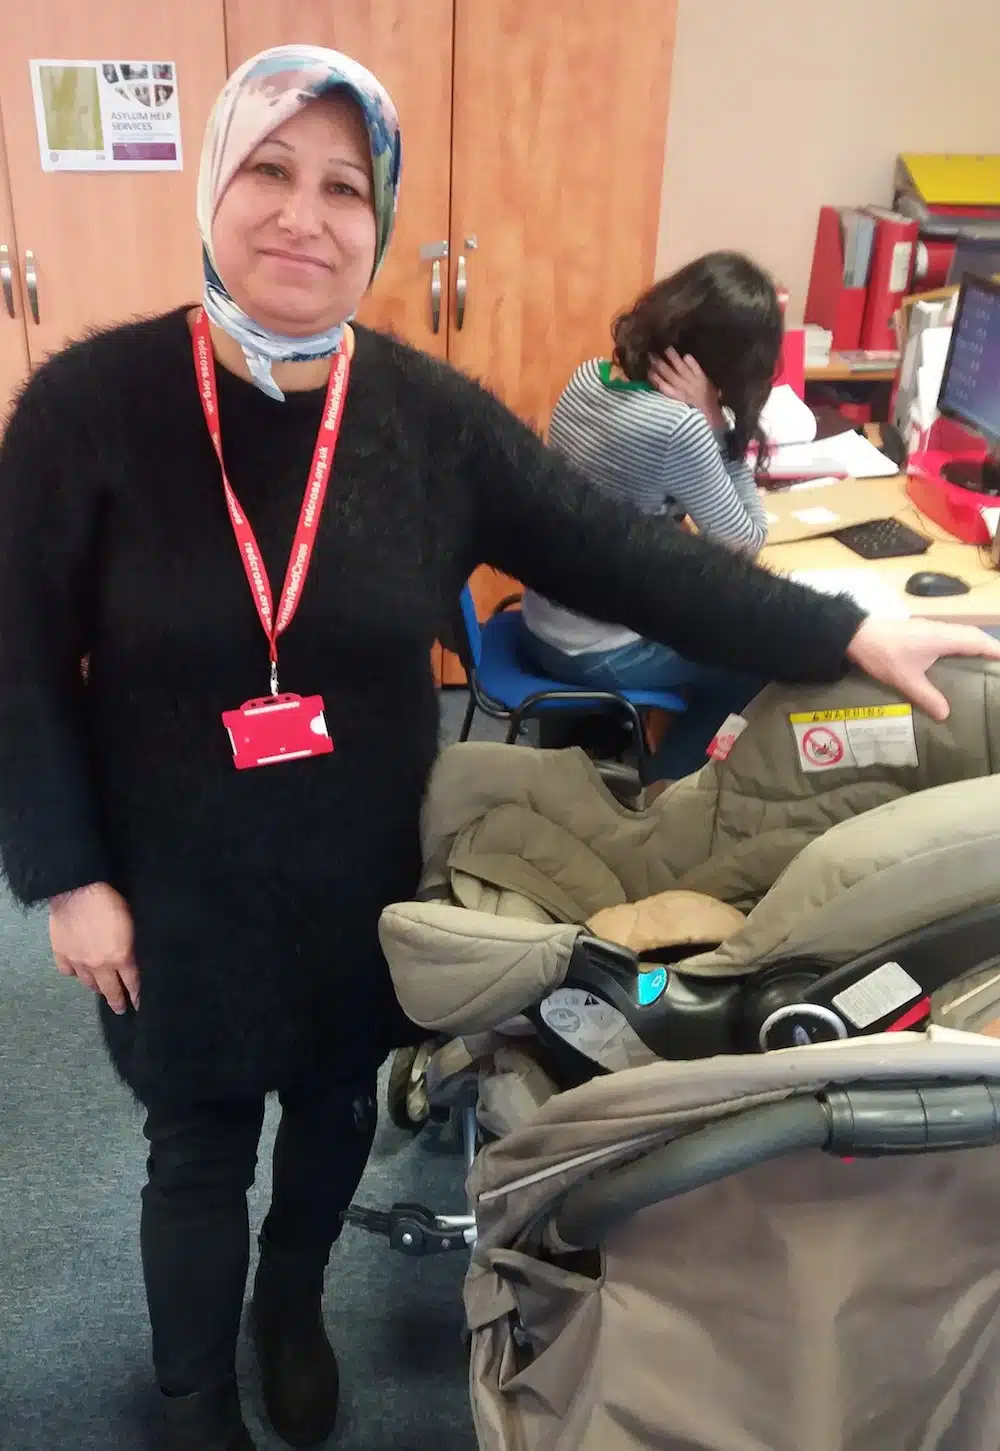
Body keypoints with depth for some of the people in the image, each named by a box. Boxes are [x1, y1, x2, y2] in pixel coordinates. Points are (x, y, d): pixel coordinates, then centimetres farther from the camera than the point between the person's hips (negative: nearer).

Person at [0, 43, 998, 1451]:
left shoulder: (429, 414, -9)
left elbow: (618, 554, -9)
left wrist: (847, 632, -13)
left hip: (363, 875, 3)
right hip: (177, 887, -2)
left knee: (336, 1109, 24)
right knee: (201, 1148, 16)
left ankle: (294, 1303, 58)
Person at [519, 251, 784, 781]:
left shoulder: (587, 376, -3)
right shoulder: (678, 427, -27)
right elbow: (746, 543, -14)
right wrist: (714, 422, -18)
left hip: (542, 621, 8)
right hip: (596, 652, -8)